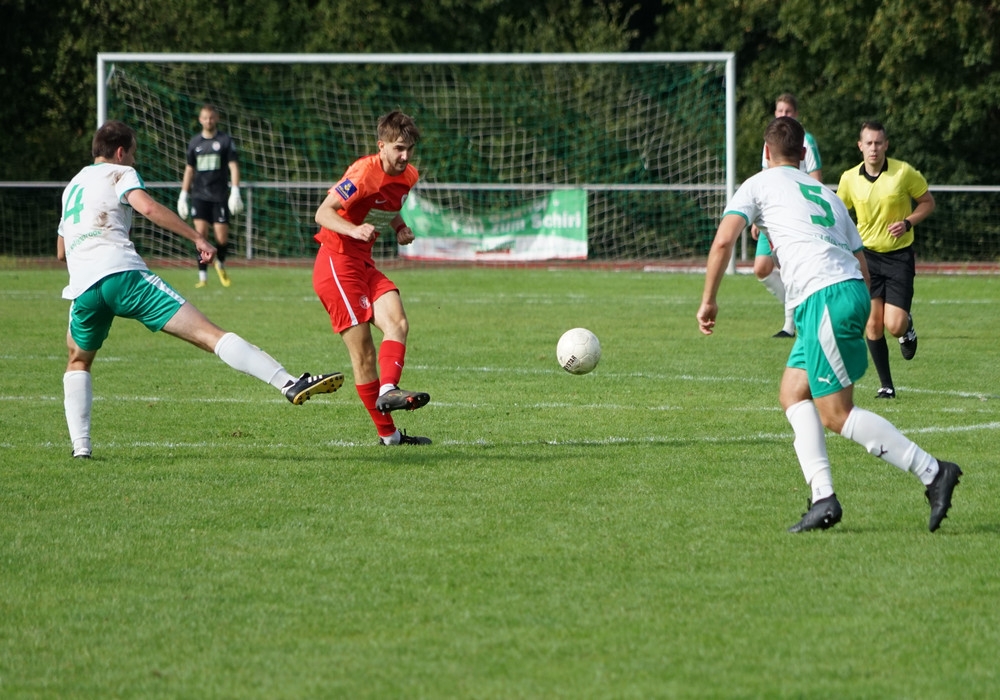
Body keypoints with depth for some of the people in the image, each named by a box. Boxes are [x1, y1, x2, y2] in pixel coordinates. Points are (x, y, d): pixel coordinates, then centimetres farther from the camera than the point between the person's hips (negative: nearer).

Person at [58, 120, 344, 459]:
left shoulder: (72, 186, 32)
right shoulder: (118, 173, 14)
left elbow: (61, 250, 43)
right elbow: (148, 207, -8)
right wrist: (198, 238, -8)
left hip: (83, 287, 5)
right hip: (123, 273, -5)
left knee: (78, 362, 30)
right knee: (208, 333, -13)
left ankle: (80, 444, 12)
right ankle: (289, 383, -25)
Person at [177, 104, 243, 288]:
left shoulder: (225, 140, 2)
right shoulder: (195, 143, 11)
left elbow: (233, 167, -2)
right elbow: (189, 169, 18)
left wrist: (235, 191, -12)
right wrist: (183, 195, 14)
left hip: (219, 195, -2)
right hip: (199, 195, 2)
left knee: (222, 238, -4)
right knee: (201, 233, -11)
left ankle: (220, 264, 28)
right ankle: (202, 276, -8)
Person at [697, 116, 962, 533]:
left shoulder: (760, 185, 10)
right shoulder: (826, 195, 29)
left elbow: (724, 239, -5)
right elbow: (862, 267, 24)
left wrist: (709, 300, 4)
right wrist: (857, 325, 29)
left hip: (823, 297, -8)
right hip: (852, 291, 8)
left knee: (837, 415, -7)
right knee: (793, 393, 13)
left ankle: (932, 472, -14)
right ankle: (822, 498, -1)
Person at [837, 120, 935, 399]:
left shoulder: (904, 172, -9)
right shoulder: (849, 179, -1)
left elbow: (927, 202, 3)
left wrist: (908, 222, -15)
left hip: (899, 256, -2)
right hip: (867, 254, 2)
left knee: (895, 326, -13)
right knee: (873, 323, -5)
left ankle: (907, 326, 26)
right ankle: (886, 385, 8)